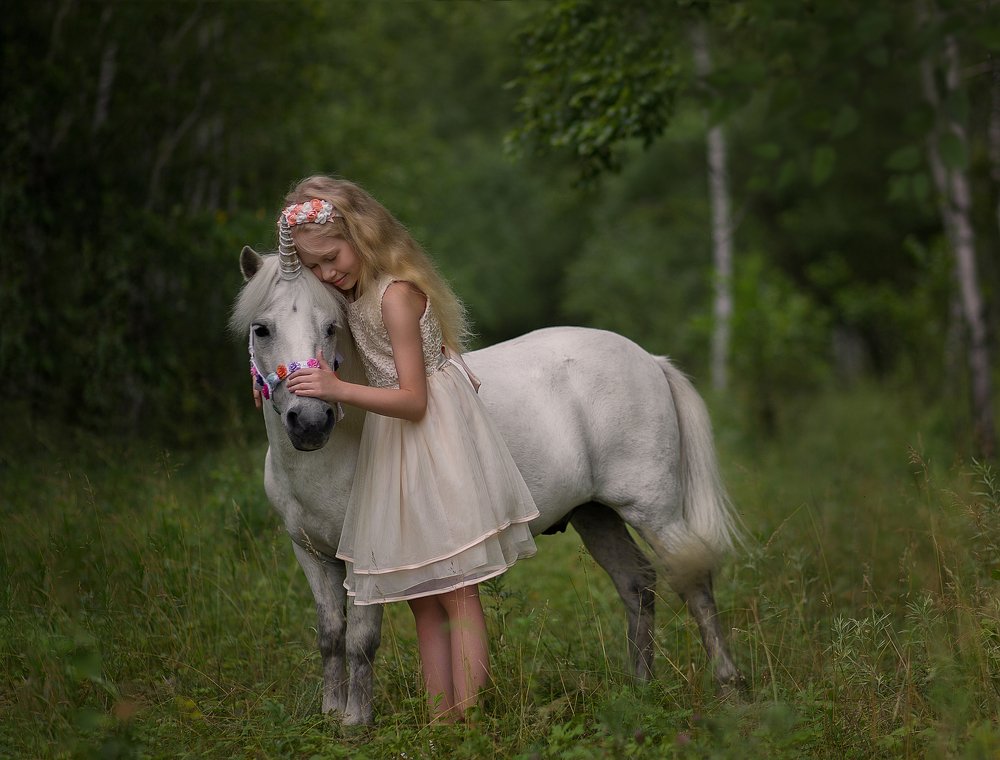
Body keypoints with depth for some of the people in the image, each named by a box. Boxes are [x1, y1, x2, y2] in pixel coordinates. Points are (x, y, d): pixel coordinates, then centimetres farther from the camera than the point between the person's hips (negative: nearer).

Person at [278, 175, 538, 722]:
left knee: (455, 591, -9)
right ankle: (440, 717, 12)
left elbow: (412, 400, -22)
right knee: (424, 600, 9)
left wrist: (339, 389, -32)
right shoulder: (356, 293, 8)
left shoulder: (397, 294, -20)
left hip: (435, 436, -9)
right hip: (392, 444, 9)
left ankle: (468, 716, -9)